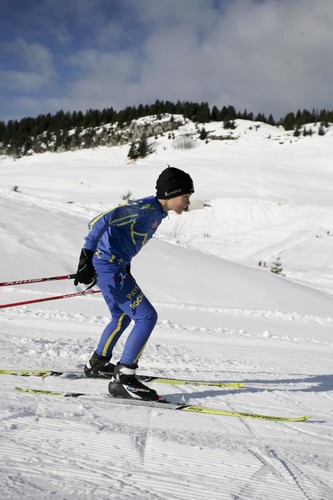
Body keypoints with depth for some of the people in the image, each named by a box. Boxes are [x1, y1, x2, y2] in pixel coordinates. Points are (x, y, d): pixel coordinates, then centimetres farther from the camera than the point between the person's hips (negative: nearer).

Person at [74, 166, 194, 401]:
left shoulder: (155, 211, 11)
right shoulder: (146, 208, -19)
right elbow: (103, 219, -29)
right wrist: (87, 255, -34)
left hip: (109, 265, 10)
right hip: (110, 268, -10)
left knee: (122, 317, 26)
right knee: (147, 317, -12)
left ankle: (97, 363, 43)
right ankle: (122, 379, -12)